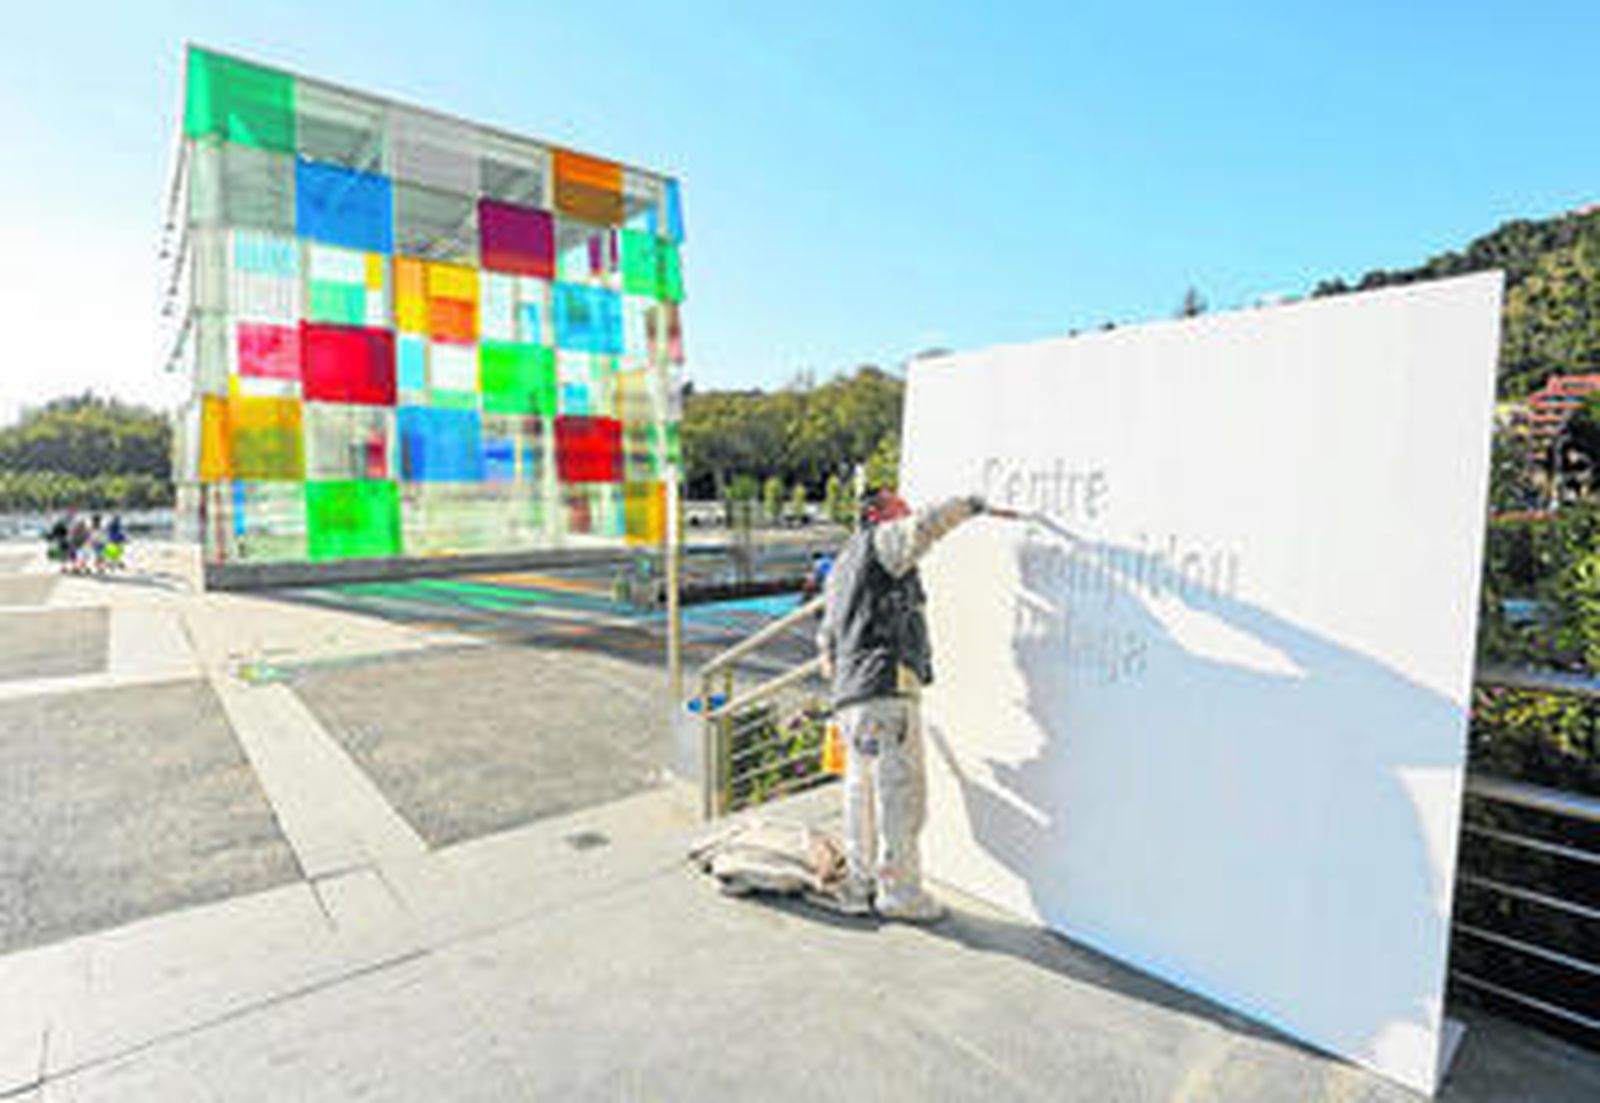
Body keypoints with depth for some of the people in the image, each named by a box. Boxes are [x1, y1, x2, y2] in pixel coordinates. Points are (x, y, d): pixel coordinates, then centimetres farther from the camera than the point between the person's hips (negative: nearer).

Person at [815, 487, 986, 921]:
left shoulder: (838, 571, 27)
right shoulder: (878, 542, 1)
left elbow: (827, 641, 28)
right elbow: (924, 527, -17)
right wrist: (966, 506, 0)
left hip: (849, 698, 9)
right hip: (885, 689, -9)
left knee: (863, 792, 13)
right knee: (900, 792, -3)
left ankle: (859, 885, 20)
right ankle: (900, 892, 3)